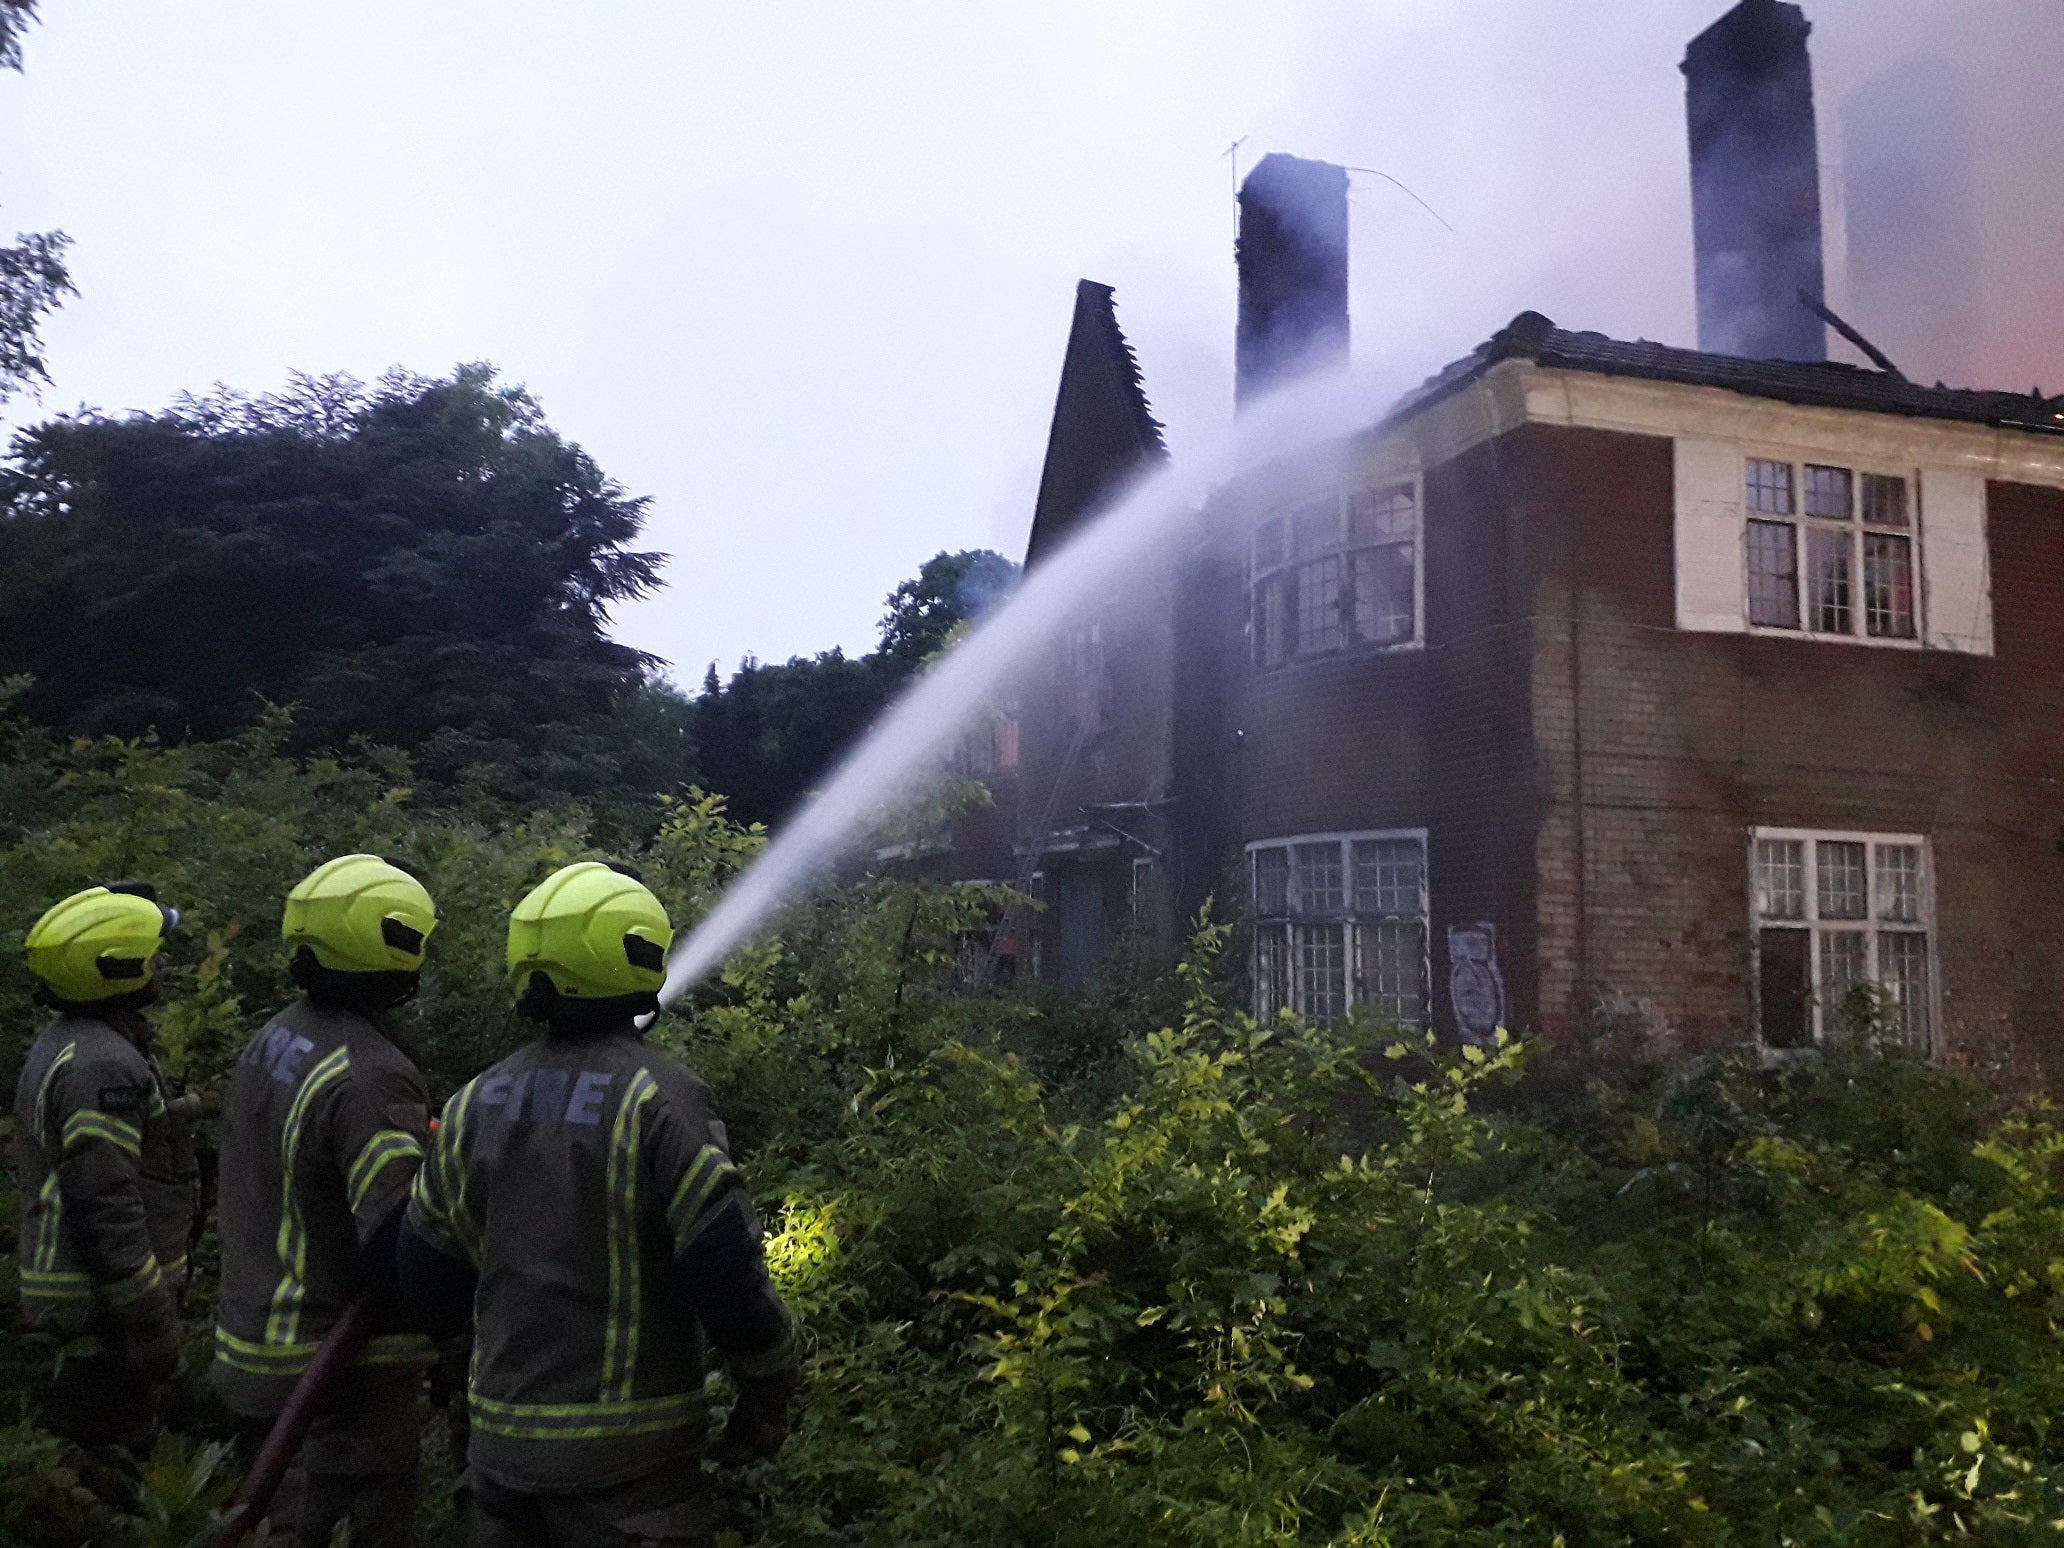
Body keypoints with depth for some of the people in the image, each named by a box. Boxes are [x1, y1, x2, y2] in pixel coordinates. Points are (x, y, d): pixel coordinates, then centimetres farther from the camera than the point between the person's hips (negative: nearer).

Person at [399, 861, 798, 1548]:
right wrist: (768, 1399, -4)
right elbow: (730, 1273, -19)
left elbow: (428, 1279, 9)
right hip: (625, 1455, -5)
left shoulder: (475, 1103, 1)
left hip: (502, 1440, 6)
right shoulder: (659, 1098, -17)